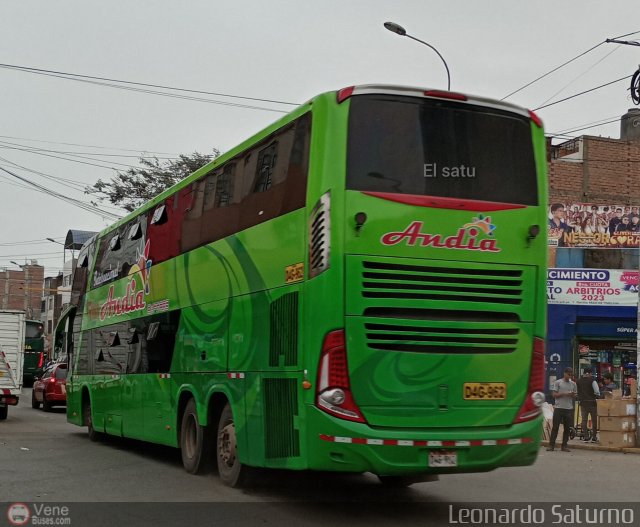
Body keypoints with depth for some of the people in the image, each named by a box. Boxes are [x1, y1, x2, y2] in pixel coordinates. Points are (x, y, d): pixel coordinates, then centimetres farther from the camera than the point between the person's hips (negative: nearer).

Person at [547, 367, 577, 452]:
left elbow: (575, 395, 17)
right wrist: (564, 394, -16)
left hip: (569, 408, 4)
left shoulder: (573, 384, 11)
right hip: (559, 408, -4)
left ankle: (564, 446, 13)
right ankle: (551, 445, 2)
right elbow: (554, 394, -4)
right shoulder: (558, 382, 0)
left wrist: (573, 395, -7)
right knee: (555, 427, -2)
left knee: (567, 428, 5)